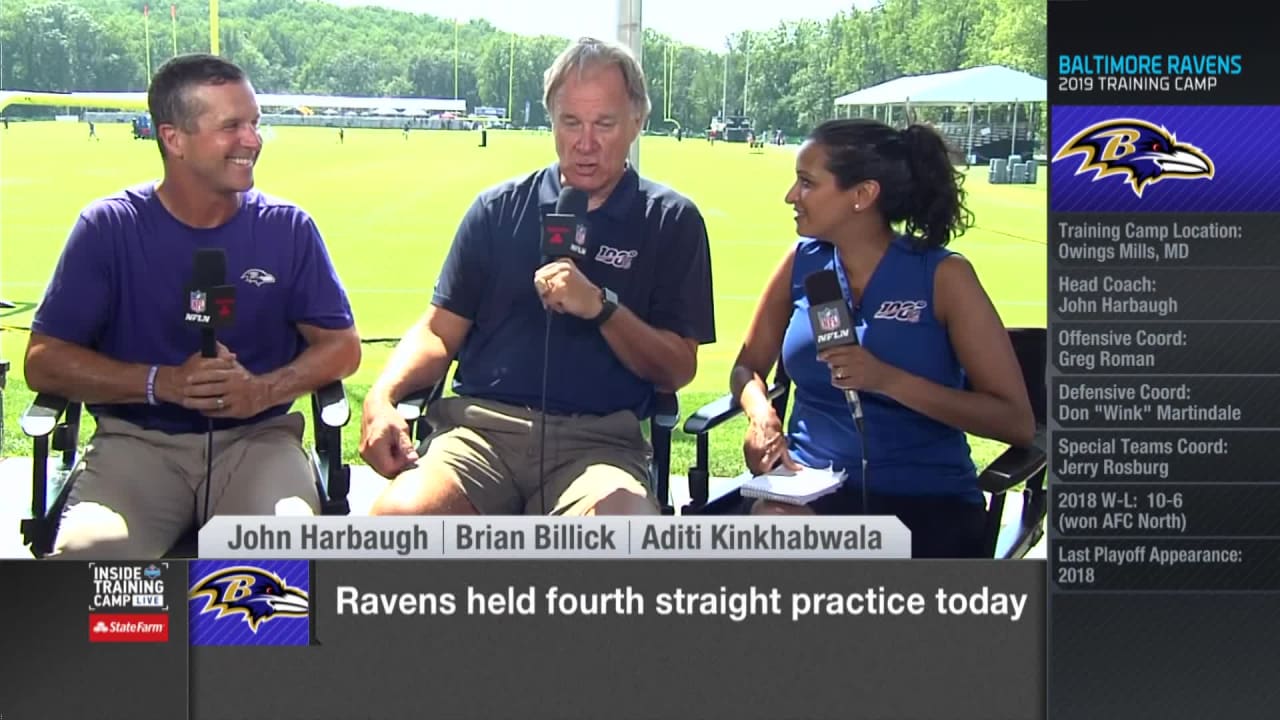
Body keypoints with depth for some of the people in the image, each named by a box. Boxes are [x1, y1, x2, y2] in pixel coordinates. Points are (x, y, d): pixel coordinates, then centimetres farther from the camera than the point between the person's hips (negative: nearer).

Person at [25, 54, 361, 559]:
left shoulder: (287, 228, 5)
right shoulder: (108, 227, 2)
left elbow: (342, 347, 9)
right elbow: (44, 361, 0)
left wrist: (266, 389, -12)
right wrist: (164, 383, -14)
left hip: (256, 439, 1)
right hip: (136, 441, -1)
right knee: (88, 551, -31)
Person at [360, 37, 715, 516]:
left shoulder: (670, 221, 11)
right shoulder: (499, 209, 15)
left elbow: (677, 370, 7)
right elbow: (440, 331, 14)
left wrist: (601, 308, -9)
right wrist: (383, 396, -6)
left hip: (598, 439, -2)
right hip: (480, 425, 2)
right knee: (397, 514, -31)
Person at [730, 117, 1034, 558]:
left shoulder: (943, 275, -5)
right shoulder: (802, 264, 7)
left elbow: (1018, 423, -9)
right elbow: (749, 367, 17)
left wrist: (888, 380, -21)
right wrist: (761, 415, -8)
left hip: (925, 500, -3)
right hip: (810, 485, 3)